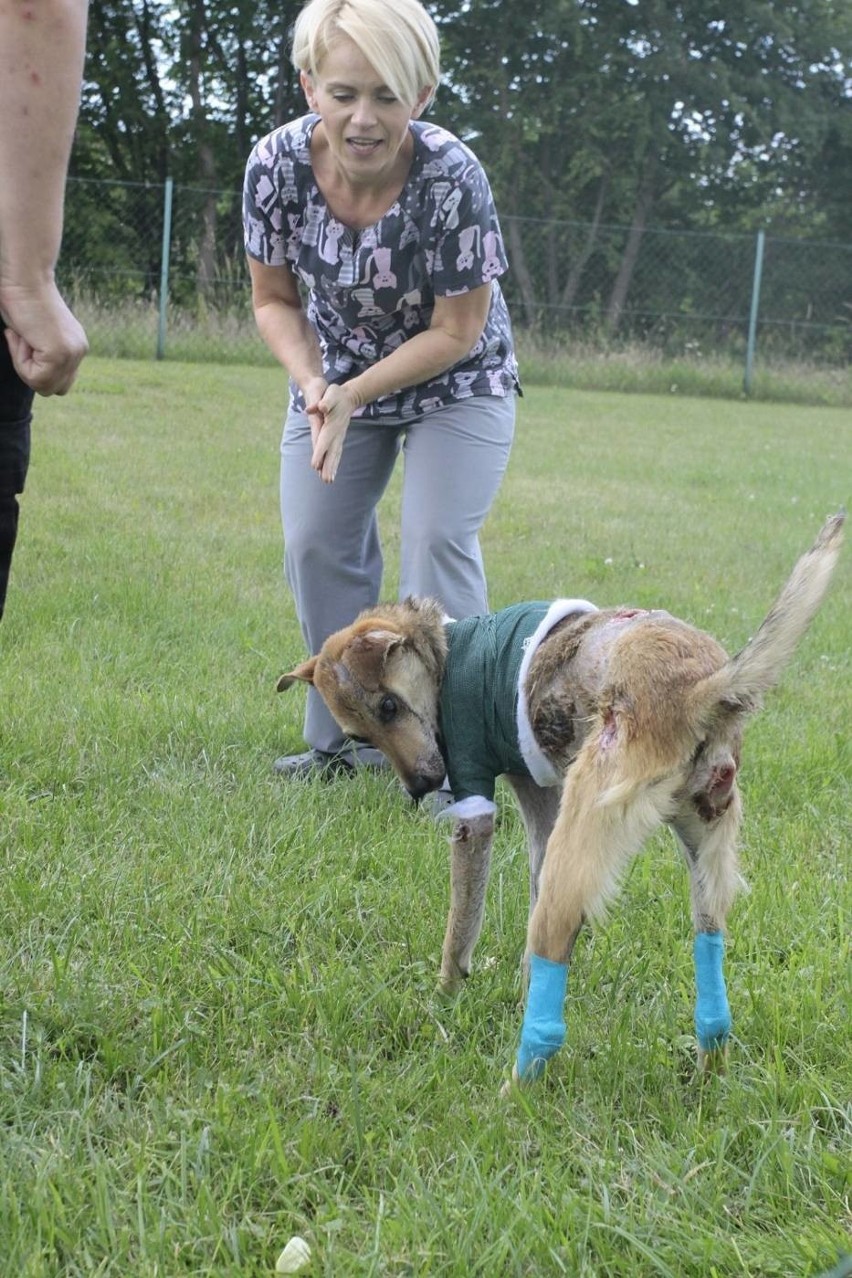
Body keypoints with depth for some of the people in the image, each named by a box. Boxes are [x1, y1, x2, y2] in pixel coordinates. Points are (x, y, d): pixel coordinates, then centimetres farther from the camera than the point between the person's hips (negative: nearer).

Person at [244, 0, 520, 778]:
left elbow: (457, 332, -22)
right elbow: (275, 299, -9)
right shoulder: (277, 164, -24)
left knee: (438, 542, -16)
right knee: (318, 544, 4)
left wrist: (352, 398, -29)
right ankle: (343, 736, 18)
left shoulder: (452, 178, -33)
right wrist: (311, 382, -27)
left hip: (455, 382, -4)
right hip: (337, 376, 4)